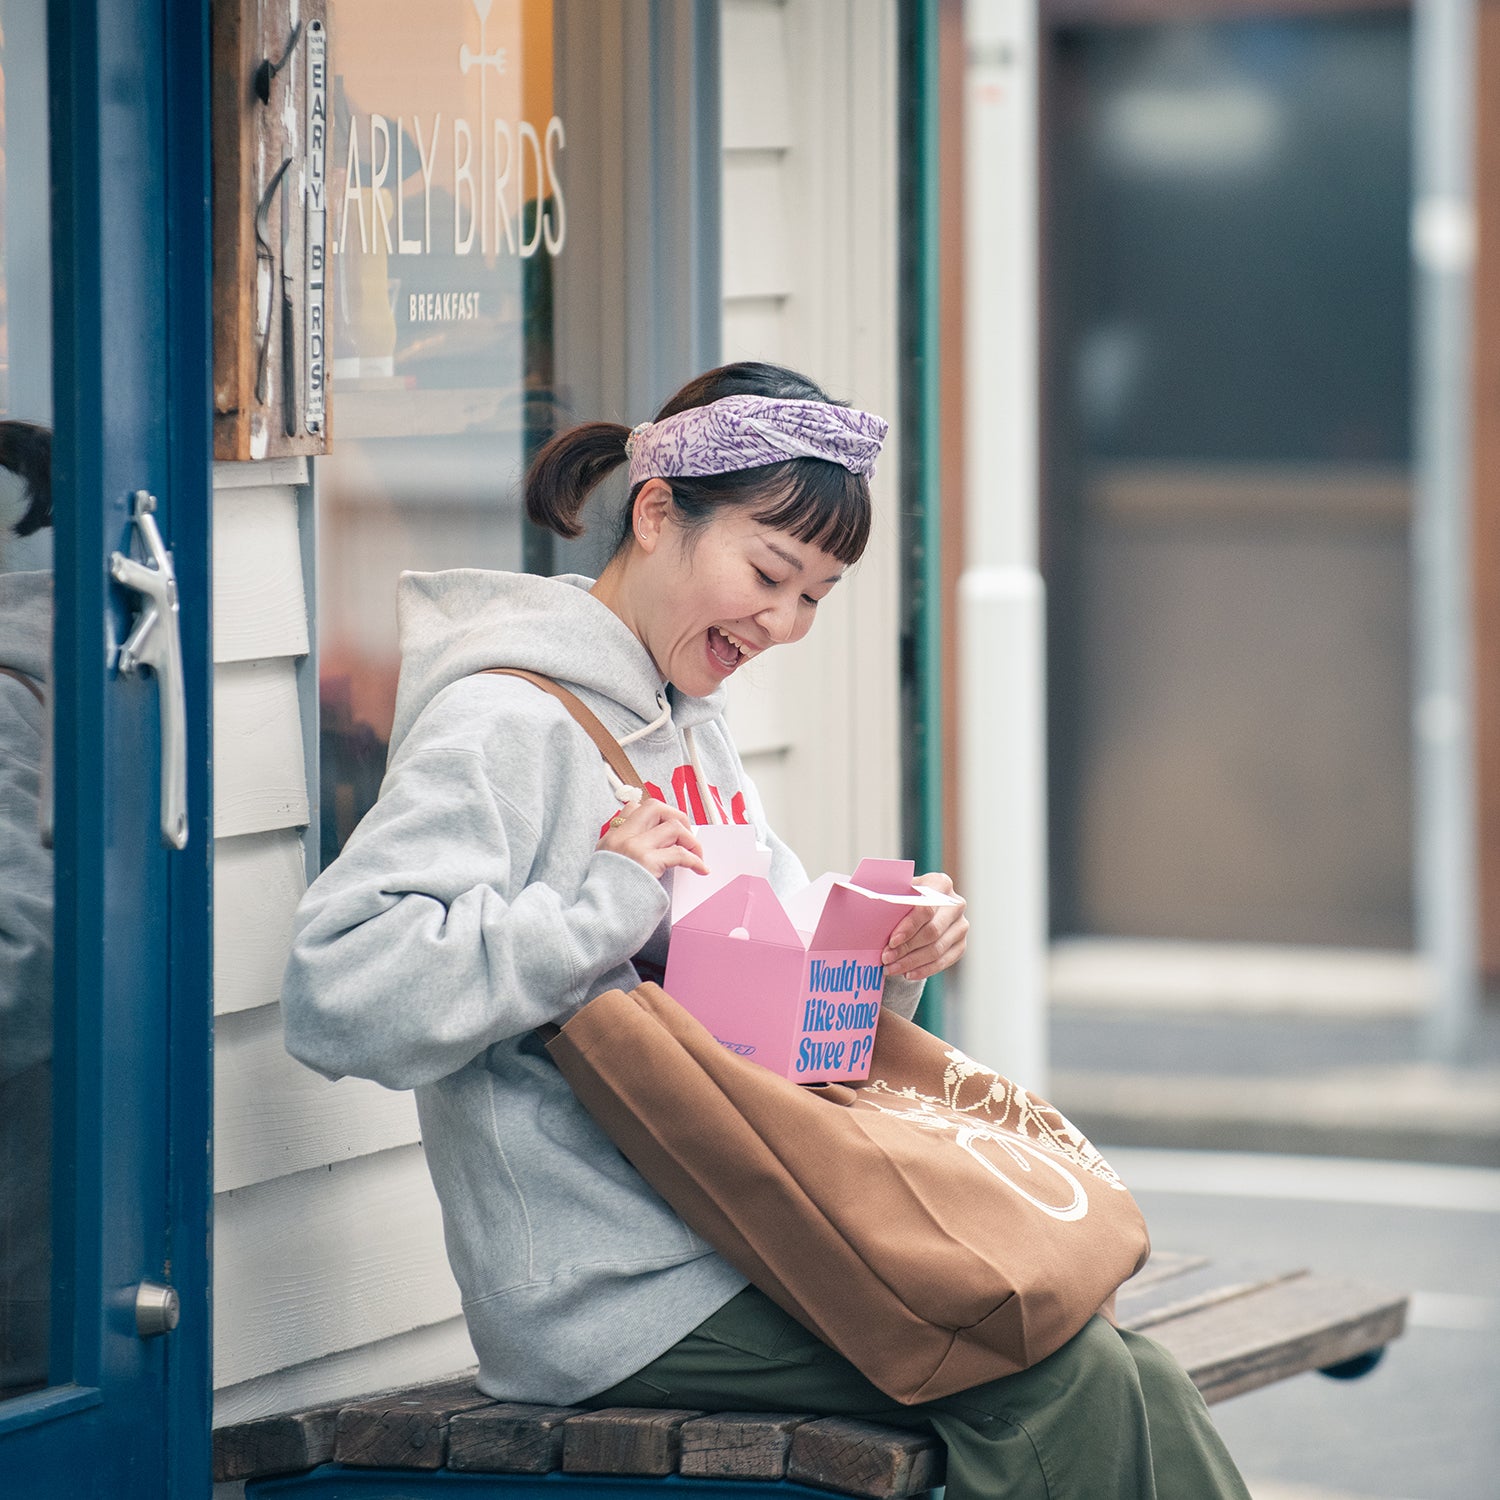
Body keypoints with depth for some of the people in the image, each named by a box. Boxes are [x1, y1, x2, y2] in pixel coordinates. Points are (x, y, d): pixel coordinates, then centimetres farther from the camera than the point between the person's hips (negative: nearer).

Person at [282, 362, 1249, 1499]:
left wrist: (885, 967, 1)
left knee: (1132, 1388, -13)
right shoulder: (506, 724, -9)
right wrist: (605, 903, -21)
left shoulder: (695, 729, 20)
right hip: (620, 1298, -8)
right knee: (1056, 1382, -23)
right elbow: (339, 995, -21)